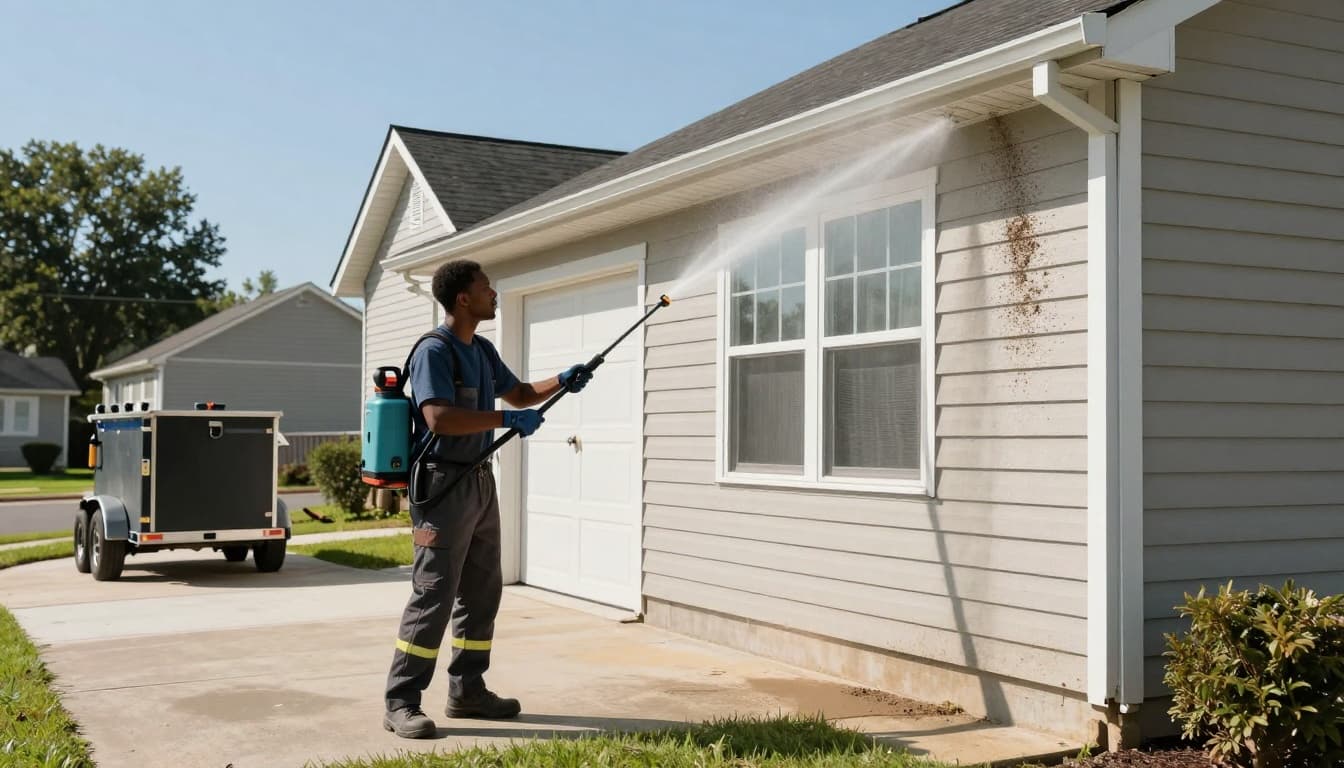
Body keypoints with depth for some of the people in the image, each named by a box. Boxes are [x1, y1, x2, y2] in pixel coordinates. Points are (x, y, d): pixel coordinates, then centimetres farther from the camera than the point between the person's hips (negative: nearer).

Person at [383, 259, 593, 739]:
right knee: (434, 595, -9)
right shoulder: (434, 351, -15)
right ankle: (401, 703, -2)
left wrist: (562, 382, 10)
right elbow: (440, 418, -27)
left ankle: (467, 690, 24)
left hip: (481, 482, 9)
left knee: (482, 592, 14)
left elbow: (519, 393, 27)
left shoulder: (483, 351, 13)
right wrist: (507, 420, -24)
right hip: (444, 484, -9)